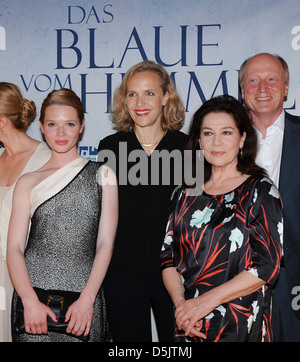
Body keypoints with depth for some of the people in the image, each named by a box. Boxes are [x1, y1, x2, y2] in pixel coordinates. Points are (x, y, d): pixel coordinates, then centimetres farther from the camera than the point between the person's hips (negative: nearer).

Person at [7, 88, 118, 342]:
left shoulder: (102, 175, 6)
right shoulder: (28, 182, 9)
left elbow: (106, 243, 1)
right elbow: (14, 248, 3)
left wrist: (86, 299, -10)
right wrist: (30, 301, -11)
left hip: (85, 296, 0)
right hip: (33, 290, 1)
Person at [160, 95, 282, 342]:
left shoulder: (260, 190, -5)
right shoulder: (186, 194, 7)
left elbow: (267, 266, -12)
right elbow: (168, 255, 4)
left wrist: (207, 301, -16)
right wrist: (181, 303, -12)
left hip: (241, 325, -3)